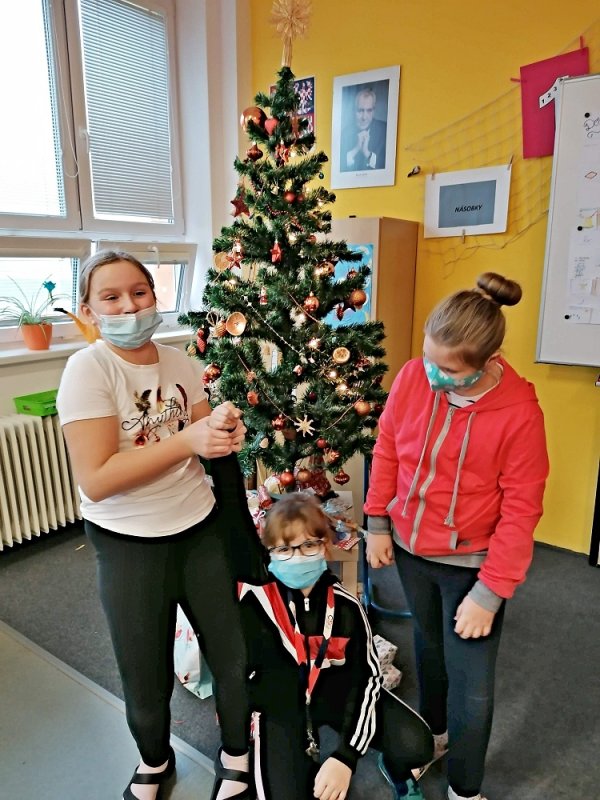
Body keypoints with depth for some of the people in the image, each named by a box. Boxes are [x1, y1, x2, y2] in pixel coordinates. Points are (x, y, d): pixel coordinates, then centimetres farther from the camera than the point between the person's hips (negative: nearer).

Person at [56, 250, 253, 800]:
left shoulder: (180, 362, 0)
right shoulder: (88, 369, -16)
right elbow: (95, 480, -23)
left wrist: (227, 434, -14)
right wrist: (188, 440, -27)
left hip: (200, 527, 4)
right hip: (129, 545, -4)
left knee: (235, 655, 14)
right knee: (147, 679, 16)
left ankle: (237, 755, 45)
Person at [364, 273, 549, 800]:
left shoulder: (519, 412, -23)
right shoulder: (413, 377, -13)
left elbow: (521, 510, -17)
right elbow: (387, 449, 0)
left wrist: (490, 591, -15)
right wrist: (378, 523, 2)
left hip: (471, 560, -3)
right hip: (410, 547, 4)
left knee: (472, 686, 8)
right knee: (430, 645, 26)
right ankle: (434, 732, 54)